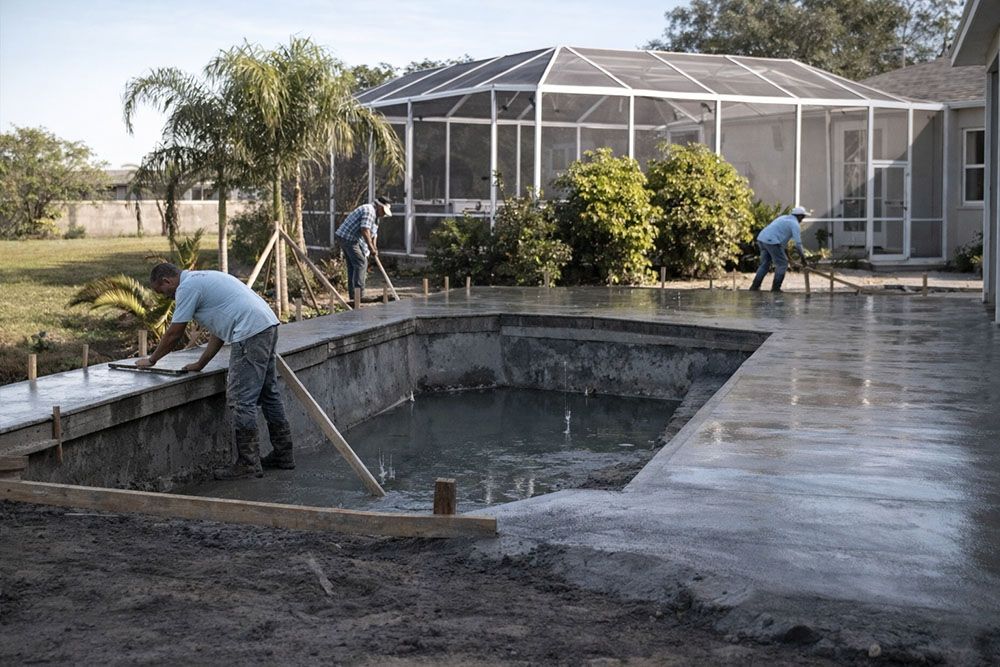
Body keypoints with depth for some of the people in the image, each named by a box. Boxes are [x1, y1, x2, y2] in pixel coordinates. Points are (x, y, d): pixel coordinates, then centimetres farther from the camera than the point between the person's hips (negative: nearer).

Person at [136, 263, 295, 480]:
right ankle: (283, 454, 23)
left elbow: (173, 334, 0)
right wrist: (200, 364, 27)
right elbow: (220, 330, 27)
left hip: (250, 332, -10)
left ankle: (248, 463, -4)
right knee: (268, 393, 17)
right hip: (267, 325, 10)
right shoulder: (200, 281, 26)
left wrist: (151, 360, 14)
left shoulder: (186, 287, -4)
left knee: (241, 399, -6)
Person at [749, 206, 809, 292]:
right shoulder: (795, 224, 0)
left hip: (762, 239, 8)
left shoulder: (783, 218, 26)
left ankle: (755, 286, 13)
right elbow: (798, 243, -4)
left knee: (765, 264, 19)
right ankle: (775, 288, 3)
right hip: (772, 241, -8)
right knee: (782, 264, 4)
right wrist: (803, 258, 5)